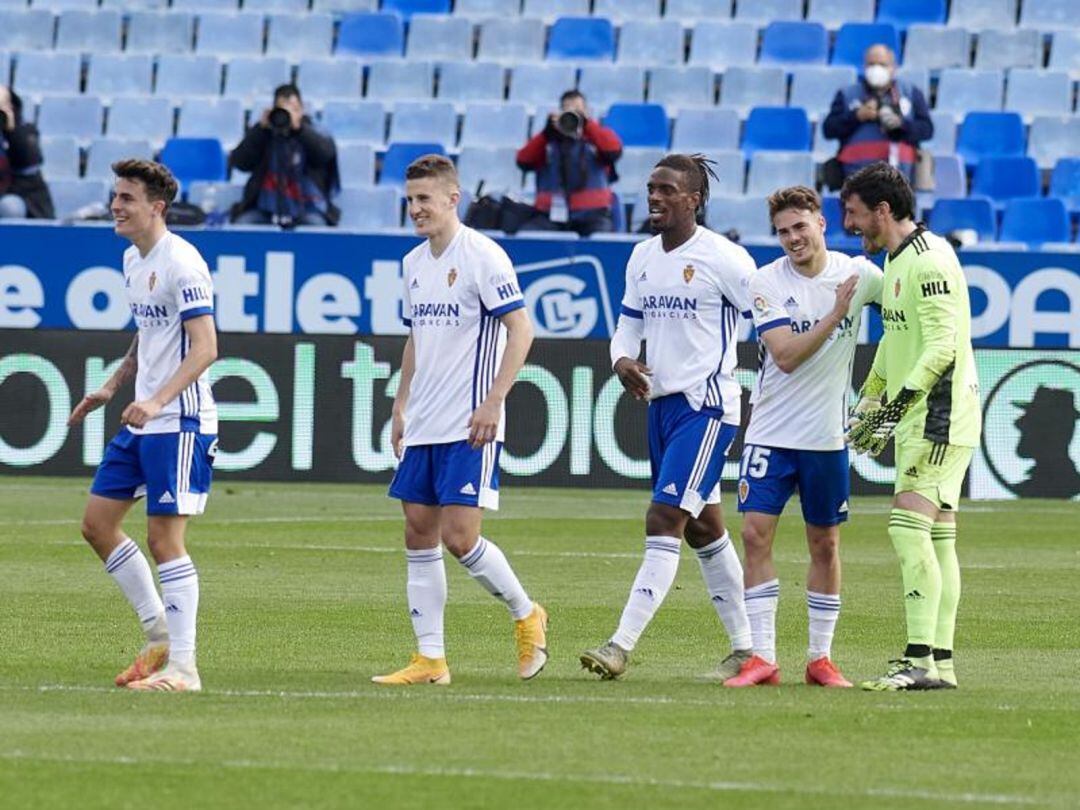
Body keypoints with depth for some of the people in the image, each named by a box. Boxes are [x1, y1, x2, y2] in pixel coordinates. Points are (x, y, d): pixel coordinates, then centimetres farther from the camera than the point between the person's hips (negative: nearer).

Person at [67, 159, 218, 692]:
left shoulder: (180, 263, -16)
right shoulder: (133, 260, 13)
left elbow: (205, 348, -21)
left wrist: (158, 400, -31)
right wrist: (112, 387, 19)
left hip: (179, 422, -10)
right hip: (142, 422, 10)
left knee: (164, 539, -9)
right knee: (97, 524, 10)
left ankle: (182, 667, -4)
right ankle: (159, 635, 20)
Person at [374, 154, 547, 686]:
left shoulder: (482, 257, -11)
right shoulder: (414, 263, 13)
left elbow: (520, 330, -13)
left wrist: (492, 403, -19)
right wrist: (401, 407, 20)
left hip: (468, 428, -8)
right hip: (423, 425, 8)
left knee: (459, 536, -12)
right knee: (419, 534, 4)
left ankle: (526, 616, 11)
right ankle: (429, 658, 7)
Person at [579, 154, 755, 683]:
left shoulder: (721, 258, -12)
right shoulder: (642, 257, 10)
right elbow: (629, 325, 19)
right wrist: (622, 361, -3)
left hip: (707, 406, -9)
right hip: (660, 402, 9)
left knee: (664, 521, -15)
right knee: (703, 529, 14)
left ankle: (621, 646, -19)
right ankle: (746, 648, 24)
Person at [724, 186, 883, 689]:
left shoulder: (857, 275, -2)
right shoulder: (767, 283, -6)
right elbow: (785, 356, -15)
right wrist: (834, 315, -23)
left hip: (827, 438, 1)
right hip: (771, 434, -1)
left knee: (825, 545, 7)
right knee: (756, 534, -8)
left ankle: (820, 658, 16)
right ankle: (763, 657, -4)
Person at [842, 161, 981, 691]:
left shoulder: (929, 261, -15)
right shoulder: (896, 260, 17)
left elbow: (943, 344, -22)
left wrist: (897, 403, -24)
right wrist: (869, 401, 29)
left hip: (940, 416, -10)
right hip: (917, 419, 10)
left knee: (909, 528, -16)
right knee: (937, 537, 8)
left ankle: (921, 660, -19)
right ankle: (940, 661, 9)